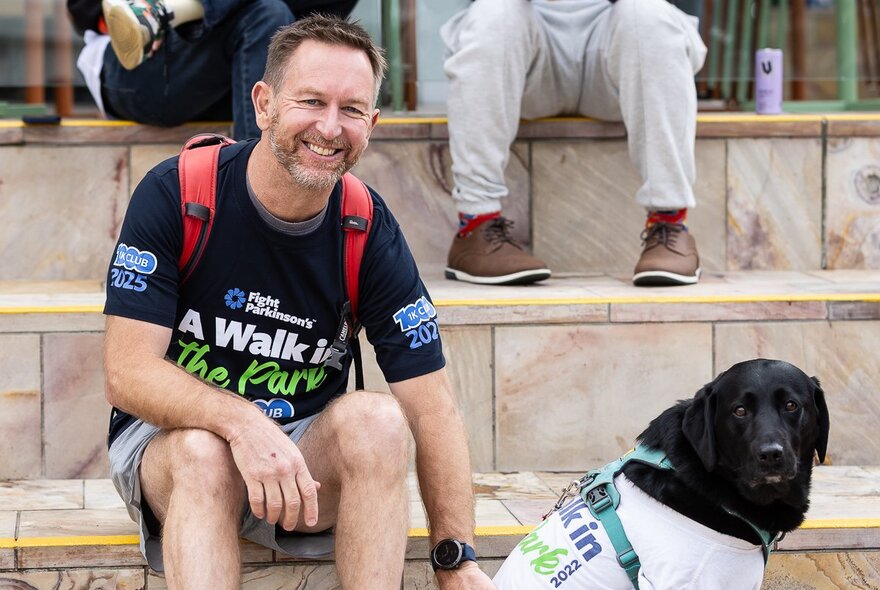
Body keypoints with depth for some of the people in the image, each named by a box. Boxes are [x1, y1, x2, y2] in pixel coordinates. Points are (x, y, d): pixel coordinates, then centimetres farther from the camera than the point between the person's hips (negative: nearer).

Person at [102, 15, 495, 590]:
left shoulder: (369, 230, -8)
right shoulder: (174, 195, -14)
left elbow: (431, 405, -9)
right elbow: (128, 372, -19)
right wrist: (242, 424, -37)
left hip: (305, 451, 2)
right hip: (169, 439, -2)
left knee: (377, 418, -28)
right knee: (204, 453, -35)